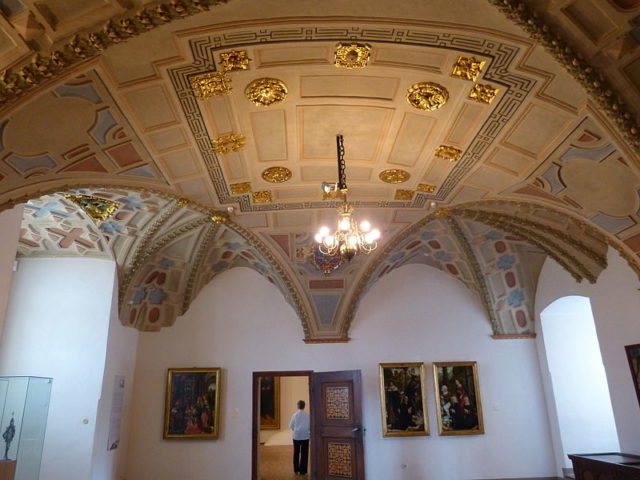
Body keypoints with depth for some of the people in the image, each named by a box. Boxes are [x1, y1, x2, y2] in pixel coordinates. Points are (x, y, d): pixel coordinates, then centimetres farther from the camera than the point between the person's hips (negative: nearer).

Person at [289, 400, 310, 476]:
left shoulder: (294, 415, -8)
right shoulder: (307, 415, -11)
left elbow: (291, 426, -2)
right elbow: (310, 426, -8)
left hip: (296, 436, 2)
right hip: (305, 437, -2)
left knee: (296, 453, 16)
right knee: (304, 454, 8)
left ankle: (296, 470, 23)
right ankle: (302, 471, 11)